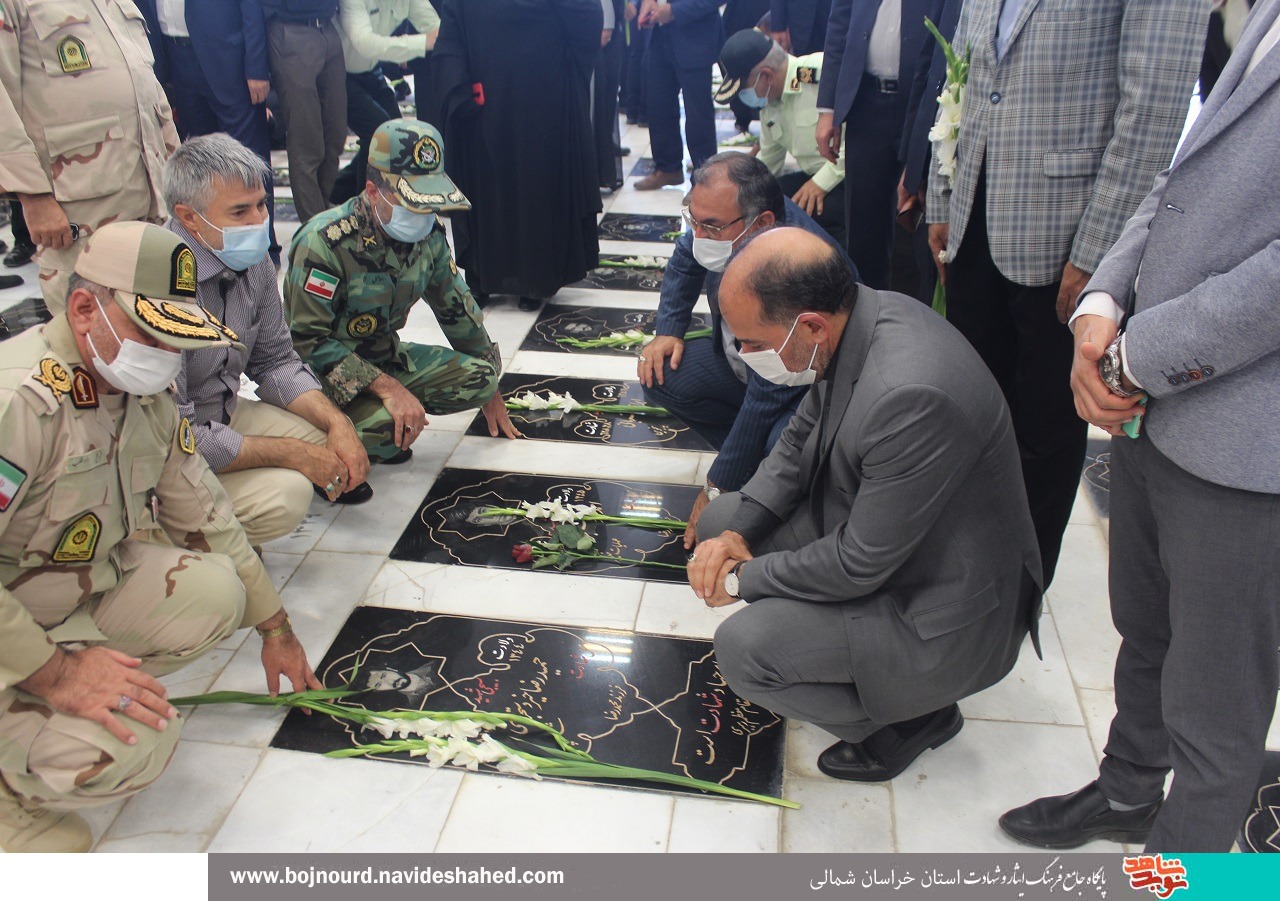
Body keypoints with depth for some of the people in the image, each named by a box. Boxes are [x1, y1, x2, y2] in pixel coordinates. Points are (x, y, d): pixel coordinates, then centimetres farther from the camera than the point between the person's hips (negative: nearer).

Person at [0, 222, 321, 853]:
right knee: (134, 744, -27)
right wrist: (53, 672, -32)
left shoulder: (145, 393, 0)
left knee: (214, 587, -14)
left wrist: (274, 629, 12)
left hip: (83, 592, 8)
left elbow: (203, 515, 9)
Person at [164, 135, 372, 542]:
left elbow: (275, 362, 7)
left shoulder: (252, 259, -5)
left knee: (336, 442, -9)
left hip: (226, 414, 7)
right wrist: (296, 454, -23)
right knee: (282, 495, -26)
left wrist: (337, 423, -11)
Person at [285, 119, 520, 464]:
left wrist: (489, 391, 16)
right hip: (324, 372, -7)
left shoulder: (428, 234, -4)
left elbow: (457, 309, 9)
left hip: (386, 358, 7)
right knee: (385, 425, -35)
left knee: (478, 376, -9)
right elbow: (307, 342, -27)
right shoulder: (324, 242, -26)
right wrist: (388, 387, -36)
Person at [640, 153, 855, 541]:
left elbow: (767, 398, -35)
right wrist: (668, 331, -4)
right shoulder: (729, 213, -18)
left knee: (783, 444, -38)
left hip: (813, 389, -8)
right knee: (660, 375, -12)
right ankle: (754, 456, 2)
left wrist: (717, 490, -28)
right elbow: (685, 259, 8)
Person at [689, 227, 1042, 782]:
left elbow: (860, 566, -28)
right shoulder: (861, 314, -9)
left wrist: (743, 578, -14)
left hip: (945, 616, -9)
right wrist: (737, 533, -6)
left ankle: (910, 714, 5)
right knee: (720, 519, 8)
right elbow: (803, 435, 6)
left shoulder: (912, 396, -37)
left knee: (743, 648, -22)